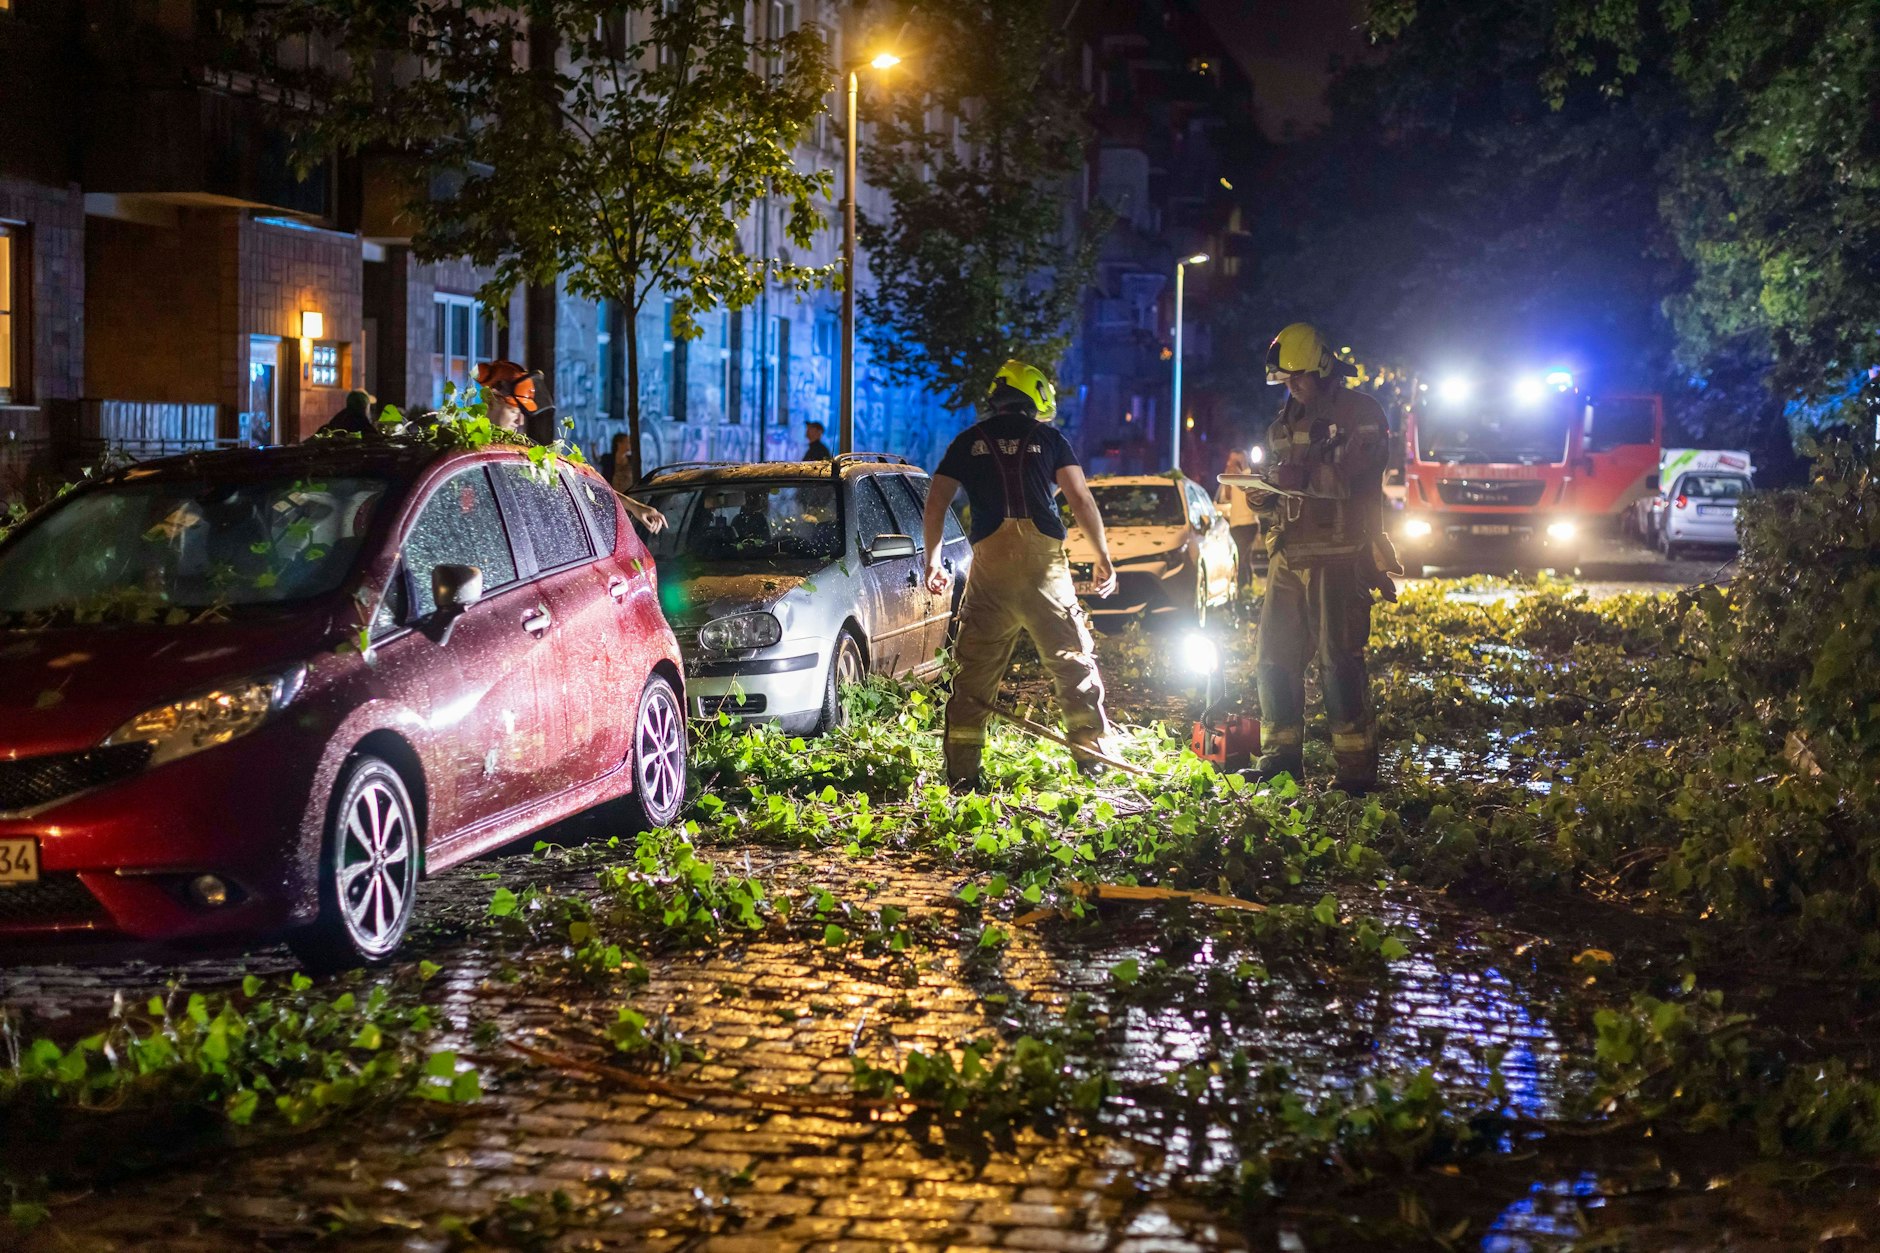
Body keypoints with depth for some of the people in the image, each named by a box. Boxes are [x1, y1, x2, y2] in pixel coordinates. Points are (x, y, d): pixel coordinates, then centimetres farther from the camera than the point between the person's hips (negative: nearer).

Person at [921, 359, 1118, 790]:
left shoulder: (969, 442, 14)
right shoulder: (1049, 438, 9)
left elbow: (936, 505, 9)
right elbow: (1081, 499, 2)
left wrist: (933, 562, 19)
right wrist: (1104, 557, 7)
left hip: (990, 561, 1)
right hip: (1043, 559, -1)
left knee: (976, 670, 5)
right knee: (1073, 659, 6)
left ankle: (961, 771, 1)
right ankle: (1093, 758, 2)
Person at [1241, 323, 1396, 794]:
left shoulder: (1360, 413, -2)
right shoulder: (1284, 424, 20)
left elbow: (1360, 480, -16)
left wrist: (1306, 477, -26)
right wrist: (1264, 500, 1)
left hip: (1338, 556, -7)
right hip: (1288, 556, 7)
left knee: (1340, 660, -9)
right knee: (1273, 658, 5)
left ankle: (1357, 766, -6)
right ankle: (1281, 755, 15)